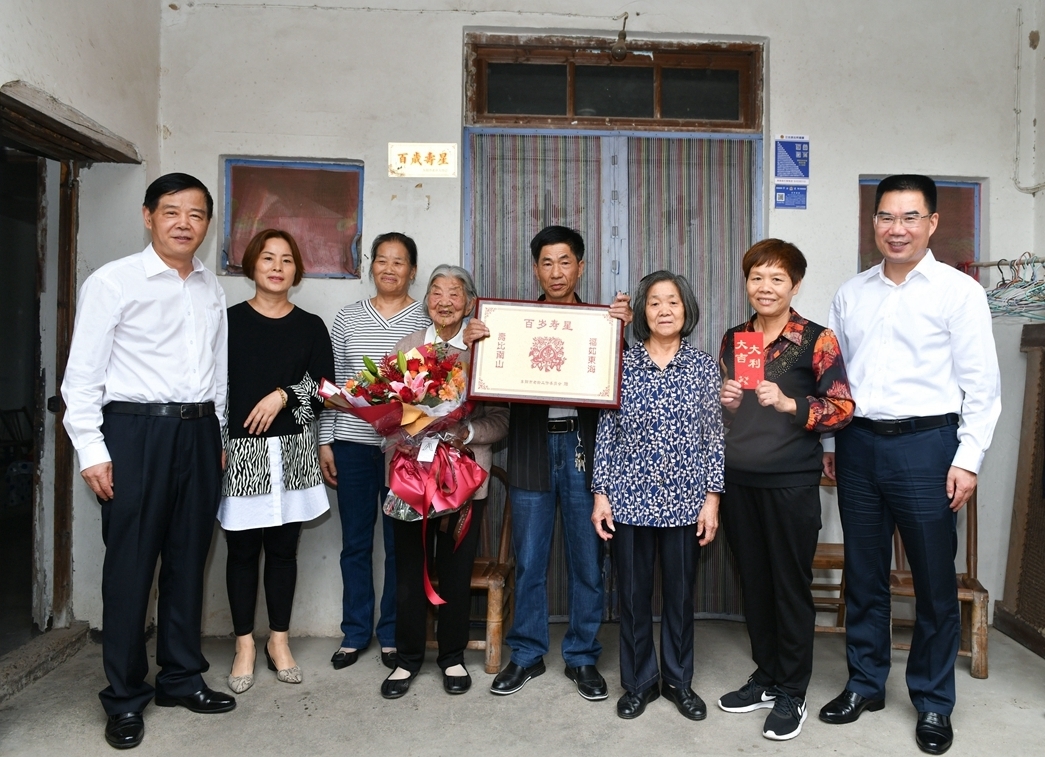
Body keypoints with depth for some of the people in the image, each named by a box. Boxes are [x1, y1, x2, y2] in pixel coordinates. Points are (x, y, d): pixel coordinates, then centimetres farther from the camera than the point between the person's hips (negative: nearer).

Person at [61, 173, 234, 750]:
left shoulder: (211, 290, 12)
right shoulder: (113, 282, -3)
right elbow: (83, 373, -5)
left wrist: (216, 436, 13)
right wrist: (91, 450, -10)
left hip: (198, 429, 5)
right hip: (135, 429, -5)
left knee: (189, 558, 12)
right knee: (130, 562, 2)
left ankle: (182, 678, 27)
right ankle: (125, 698, 18)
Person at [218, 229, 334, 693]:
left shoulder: (311, 327, 7)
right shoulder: (230, 320, 3)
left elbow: (326, 389, 3)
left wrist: (284, 395, -11)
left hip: (292, 451, 1)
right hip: (240, 451, -1)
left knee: (283, 548, 8)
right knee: (242, 550, 6)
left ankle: (279, 640, 23)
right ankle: (245, 645, 20)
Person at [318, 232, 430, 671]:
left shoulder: (426, 319, 1)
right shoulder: (349, 318, 8)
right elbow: (332, 383, 9)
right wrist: (325, 441, 5)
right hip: (352, 445, 2)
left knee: (400, 545, 7)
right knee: (355, 543, 10)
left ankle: (392, 635, 23)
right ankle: (355, 633, 26)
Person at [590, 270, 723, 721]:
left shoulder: (704, 366, 1)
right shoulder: (621, 365, 0)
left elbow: (714, 436, 1)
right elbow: (605, 433, 1)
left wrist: (712, 498, -2)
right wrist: (600, 494, -2)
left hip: (684, 501, 0)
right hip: (629, 499, 0)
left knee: (680, 593, 12)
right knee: (633, 594, 10)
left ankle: (678, 680, 32)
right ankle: (638, 681, 28)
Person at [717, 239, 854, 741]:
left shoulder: (816, 339, -5)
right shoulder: (733, 339, 9)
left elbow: (842, 409, -7)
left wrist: (788, 403, -21)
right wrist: (725, 403, -2)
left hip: (791, 480, -4)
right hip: (738, 479, 5)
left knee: (791, 585, 5)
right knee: (753, 581, 13)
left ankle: (792, 693, 21)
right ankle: (766, 679, 31)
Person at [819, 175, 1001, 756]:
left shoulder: (958, 290, -3)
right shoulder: (851, 294, 10)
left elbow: (982, 384, -4)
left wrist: (968, 459, -9)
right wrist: (830, 442, 12)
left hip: (925, 446, -4)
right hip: (859, 446, 4)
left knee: (935, 581, 6)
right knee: (864, 576, 13)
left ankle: (934, 703, 24)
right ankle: (865, 684, 29)